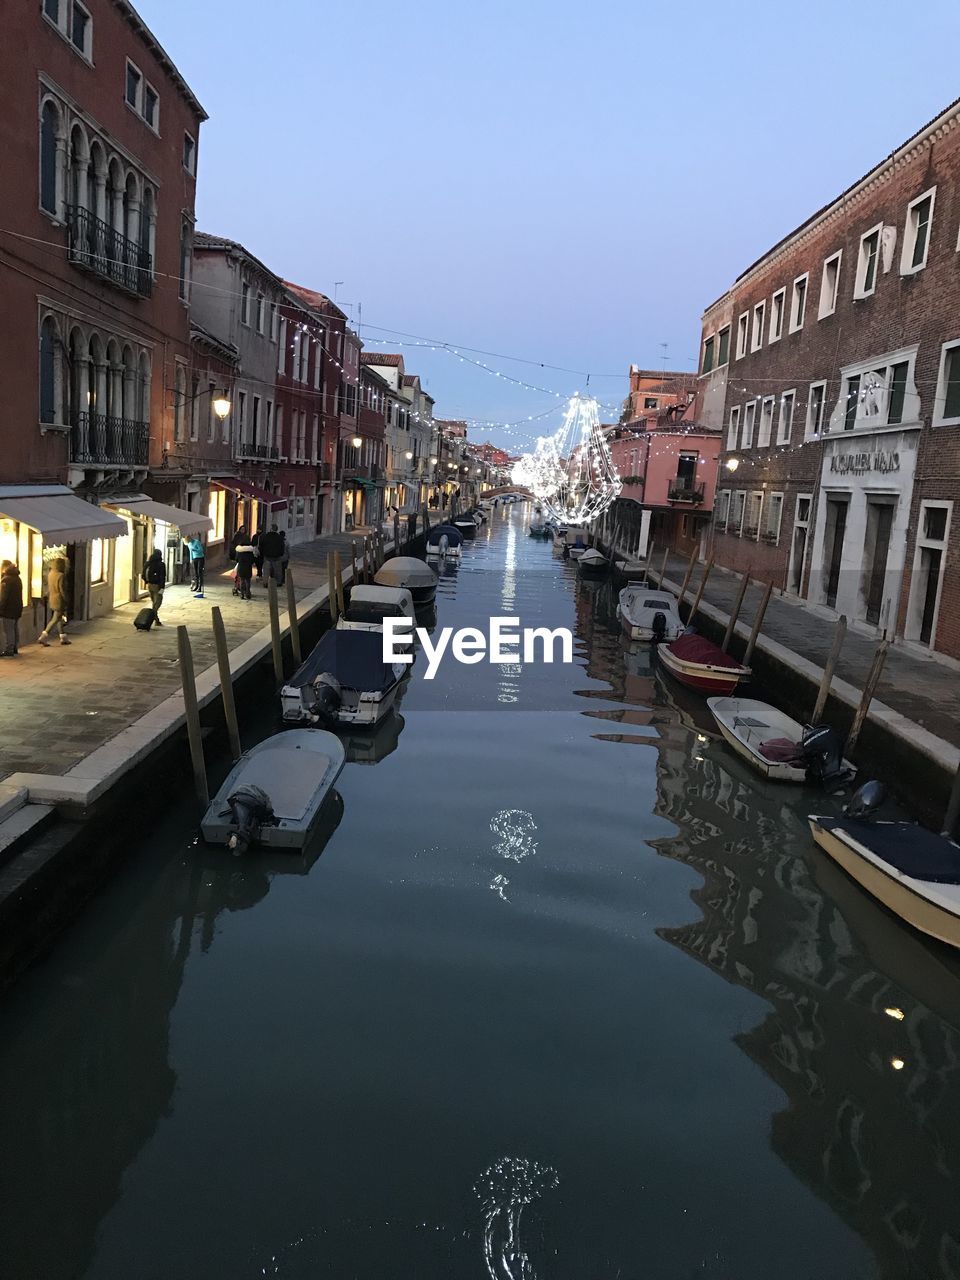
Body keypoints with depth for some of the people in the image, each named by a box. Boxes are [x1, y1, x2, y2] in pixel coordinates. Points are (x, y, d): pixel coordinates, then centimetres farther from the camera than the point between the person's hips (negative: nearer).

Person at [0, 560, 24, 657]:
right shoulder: (17, 578, 13)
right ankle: (15, 649, 19)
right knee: (15, 630, 13)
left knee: (8, 631, -5)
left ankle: (8, 651, -4)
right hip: (17, 609, 8)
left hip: (9, 610, -8)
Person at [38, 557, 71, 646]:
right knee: (55, 620, -2)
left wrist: (48, 597, 23)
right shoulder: (61, 576, -21)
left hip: (52, 600, 9)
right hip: (59, 601, -9)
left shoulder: (50, 574, 4)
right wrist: (67, 601, -10)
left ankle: (63, 638, 23)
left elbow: (48, 587, 13)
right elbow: (62, 590, -19)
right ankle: (43, 637, -5)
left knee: (60, 619, 17)